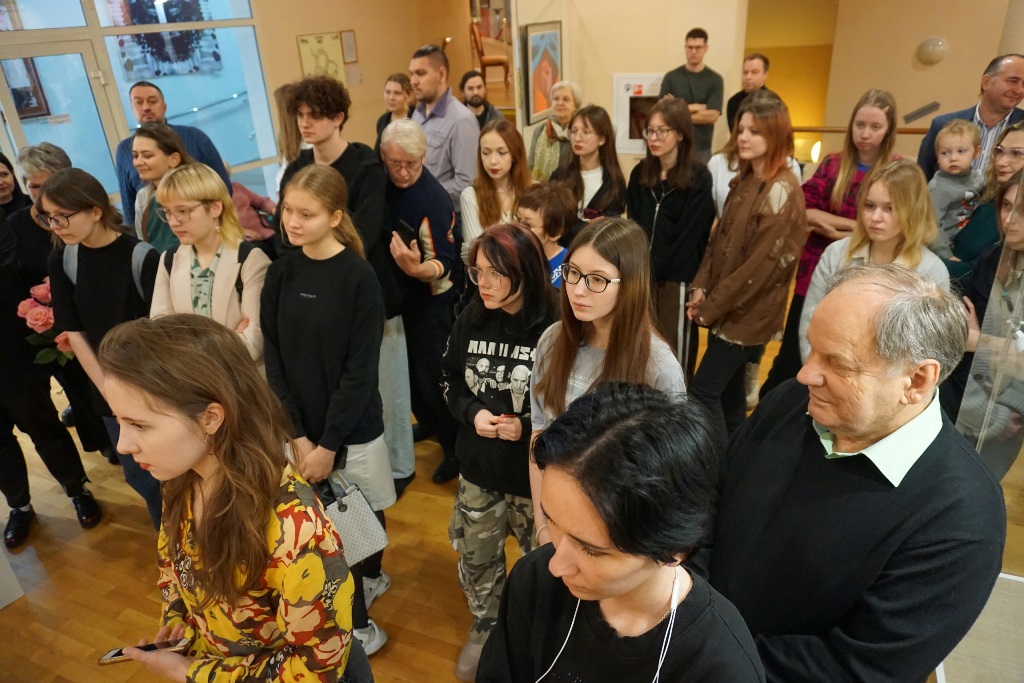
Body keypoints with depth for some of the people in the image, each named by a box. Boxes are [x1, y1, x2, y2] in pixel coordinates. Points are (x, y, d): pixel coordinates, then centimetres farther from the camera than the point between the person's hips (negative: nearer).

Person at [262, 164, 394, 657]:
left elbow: (361, 370, -15)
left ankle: (370, 576, 47)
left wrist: (329, 443, -14)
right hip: (299, 428, 3)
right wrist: (296, 433, -8)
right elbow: (273, 360, -1)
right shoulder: (280, 273, -1)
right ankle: (358, 625, 34)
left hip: (353, 428, -3)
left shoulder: (359, 277, -14)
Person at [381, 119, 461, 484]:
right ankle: (429, 425, 45)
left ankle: (455, 447, 23)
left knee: (432, 377, 2)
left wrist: (416, 268, -46)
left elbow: (445, 263, -28)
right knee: (410, 371, 21)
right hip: (394, 295, 7)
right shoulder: (382, 186, -4)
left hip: (430, 303, -7)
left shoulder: (434, 198, -24)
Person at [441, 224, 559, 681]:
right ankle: (484, 629, 48)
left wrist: (528, 426, -24)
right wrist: (472, 414, -13)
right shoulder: (470, 321, -6)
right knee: (476, 555, 20)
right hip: (479, 467, 4)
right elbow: (450, 382, 6)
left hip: (536, 472, -4)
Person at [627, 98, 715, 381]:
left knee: (674, 347, 5)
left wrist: (655, 268, -11)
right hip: (643, 274, 4)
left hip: (677, 277, -4)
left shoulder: (698, 177, -8)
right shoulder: (640, 173, 7)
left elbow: (689, 236, -12)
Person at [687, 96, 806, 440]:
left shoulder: (781, 191, -17)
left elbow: (762, 263, -21)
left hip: (748, 312, -8)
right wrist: (701, 287, -2)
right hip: (726, 308, 8)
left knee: (703, 390, -6)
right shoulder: (744, 180, 9)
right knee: (729, 391, 17)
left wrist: (711, 307, -16)